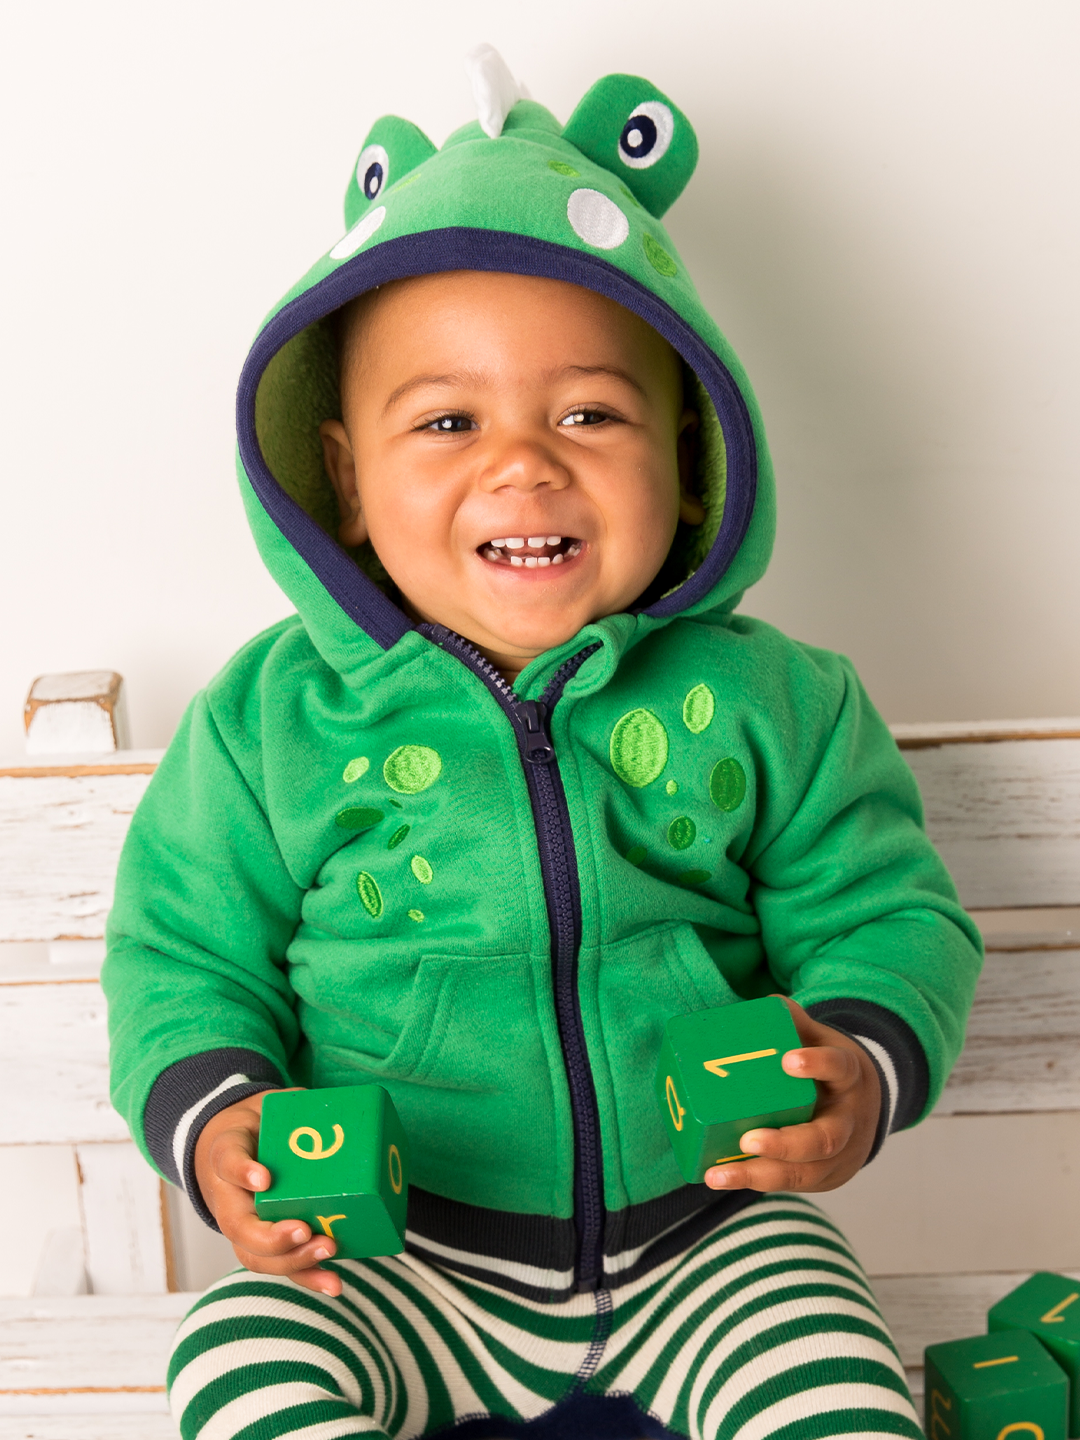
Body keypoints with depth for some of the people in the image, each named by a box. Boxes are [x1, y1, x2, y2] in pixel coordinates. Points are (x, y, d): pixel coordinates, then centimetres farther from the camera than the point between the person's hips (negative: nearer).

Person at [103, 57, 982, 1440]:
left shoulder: (767, 701, -5)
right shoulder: (273, 718, -7)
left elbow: (882, 911, 1)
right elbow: (188, 951, 1)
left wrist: (869, 1064, -19)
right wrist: (207, 1119, -17)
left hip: (703, 1231, 1)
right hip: (394, 1260, 0)